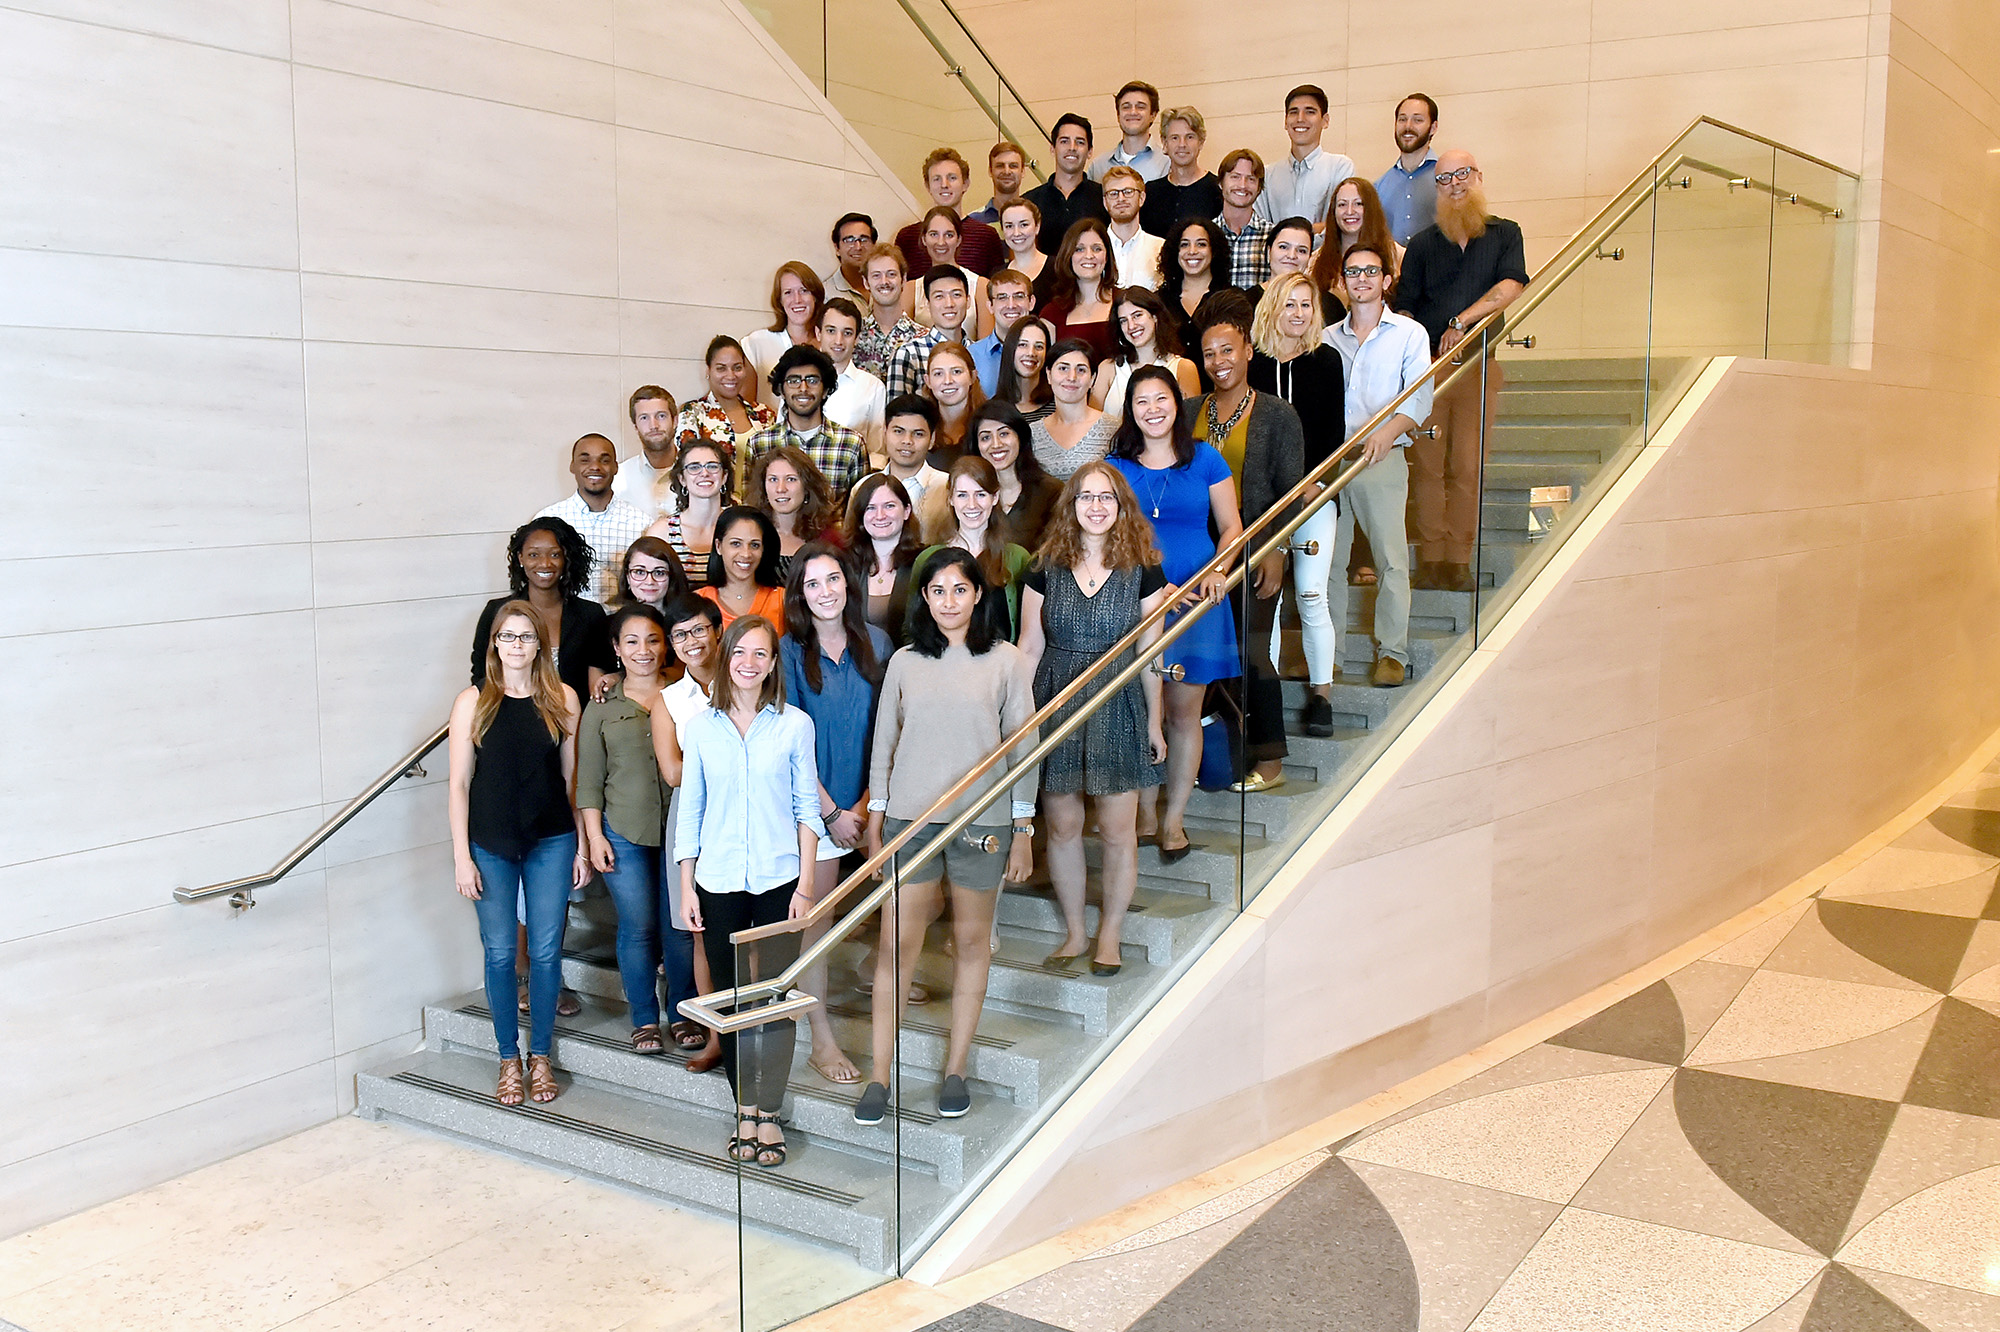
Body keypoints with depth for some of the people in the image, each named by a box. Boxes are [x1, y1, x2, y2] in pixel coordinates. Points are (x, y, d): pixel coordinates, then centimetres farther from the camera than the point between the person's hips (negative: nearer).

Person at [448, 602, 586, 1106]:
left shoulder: (562, 699, 2)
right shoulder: (473, 701, -2)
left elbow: (573, 775, 6)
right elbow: (459, 784, -1)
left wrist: (582, 846, 4)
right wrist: (462, 856, -6)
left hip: (551, 841, 1)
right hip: (490, 845, -1)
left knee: (546, 951, 5)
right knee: (500, 953, 5)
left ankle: (541, 1056, 20)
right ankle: (509, 1060, 19)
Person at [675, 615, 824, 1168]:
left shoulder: (794, 725, 0)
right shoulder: (700, 728, 4)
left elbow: (807, 808, 2)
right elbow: (689, 812, 8)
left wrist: (805, 884, -4)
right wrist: (687, 888, 5)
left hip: (779, 879, -1)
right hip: (719, 882, 2)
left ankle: (769, 1113, 10)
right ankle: (745, 1109, 19)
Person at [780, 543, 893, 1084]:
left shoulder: (876, 643, 3)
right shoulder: (789, 652, -7)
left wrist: (866, 804, -5)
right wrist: (833, 813, -10)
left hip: (867, 802, 3)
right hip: (812, 805, -3)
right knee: (814, 921, 1)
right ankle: (822, 1042, 10)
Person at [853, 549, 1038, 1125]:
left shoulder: (1006, 661, 1)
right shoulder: (904, 662, 7)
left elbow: (1023, 748, 2)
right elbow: (884, 744, 11)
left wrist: (1024, 830, 0)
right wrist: (874, 821, 8)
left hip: (982, 820, -1)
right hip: (909, 818, 1)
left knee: (972, 941, 7)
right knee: (896, 943, -1)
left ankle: (956, 1069, 19)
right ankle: (879, 1075, 7)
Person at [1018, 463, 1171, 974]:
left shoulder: (1143, 572, 1)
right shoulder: (1045, 569, 3)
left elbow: (1149, 654, 4)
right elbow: (1028, 648, 6)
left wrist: (1154, 722, 5)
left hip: (1118, 706, -1)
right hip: (1057, 705, 1)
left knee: (1117, 831, 1)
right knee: (1062, 826, 7)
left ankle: (1109, 937, 17)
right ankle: (1074, 933, 22)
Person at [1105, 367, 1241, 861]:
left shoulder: (1205, 459, 6)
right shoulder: (1116, 467, 6)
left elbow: (1231, 527, 9)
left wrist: (1216, 570, -9)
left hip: (1194, 598, 0)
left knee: (1184, 712, 4)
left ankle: (1174, 818, 15)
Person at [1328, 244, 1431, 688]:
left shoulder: (1409, 334, 7)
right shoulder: (1327, 338, 18)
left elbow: (1419, 397, -4)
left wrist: (1389, 431, -22)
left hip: (1382, 458, -3)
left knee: (1391, 555, -8)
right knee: (1327, 556, 3)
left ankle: (1392, 652, -4)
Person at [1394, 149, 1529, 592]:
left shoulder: (1505, 234, 9)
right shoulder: (1422, 243, 11)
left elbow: (1511, 285, -7)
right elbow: (1404, 308, 9)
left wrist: (1462, 321, -16)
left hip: (1478, 364, 0)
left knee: (1467, 467, -2)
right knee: (1426, 464, -2)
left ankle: (1459, 561, 2)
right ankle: (1430, 559, 3)